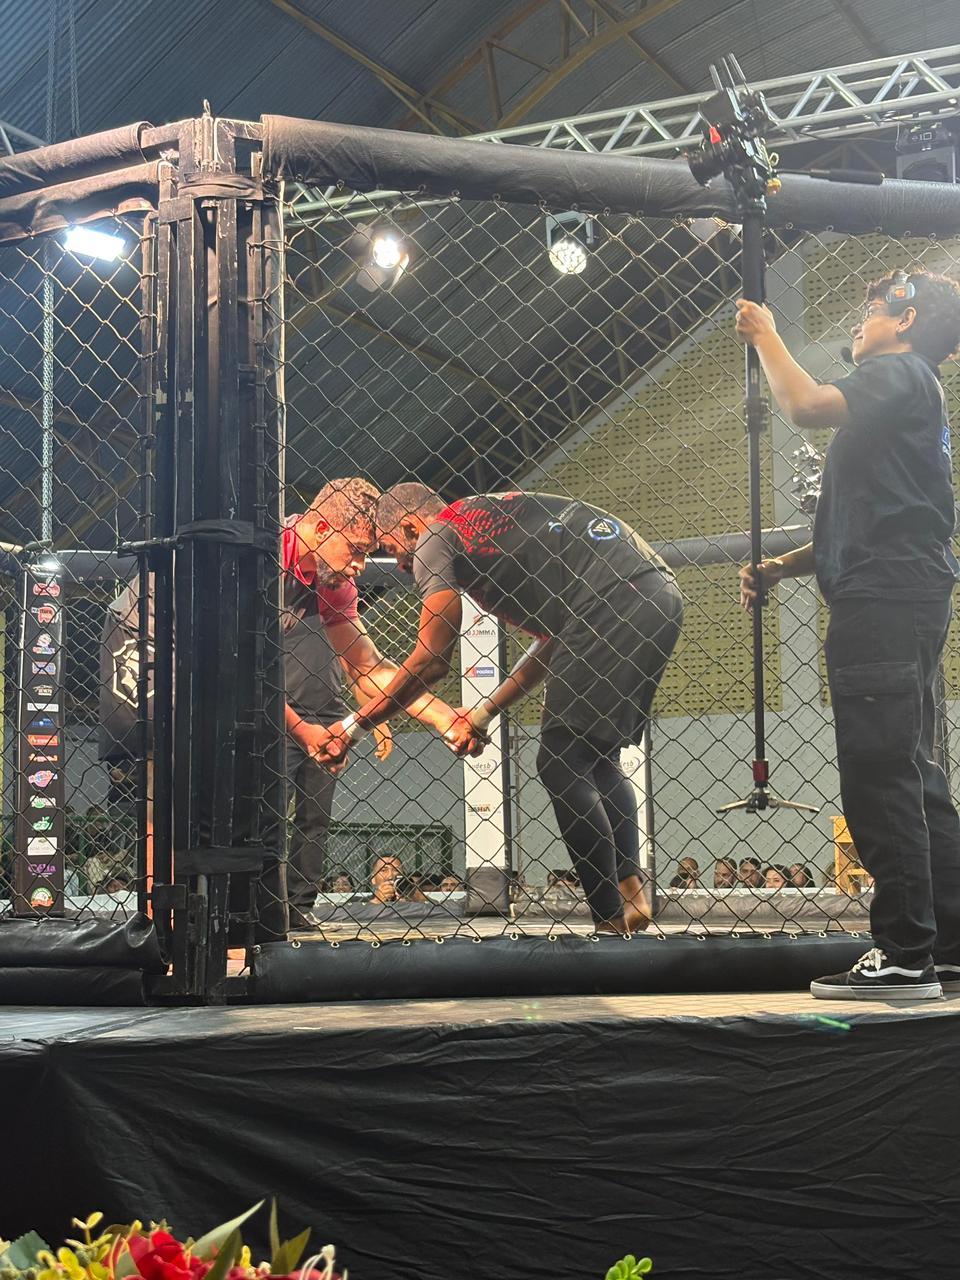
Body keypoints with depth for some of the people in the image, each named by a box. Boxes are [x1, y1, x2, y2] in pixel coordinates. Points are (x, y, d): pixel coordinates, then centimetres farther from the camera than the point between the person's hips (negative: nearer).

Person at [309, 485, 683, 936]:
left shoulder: (435, 540, 6)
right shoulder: (491, 519, 32)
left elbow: (430, 663, 5)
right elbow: (554, 643, 30)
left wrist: (353, 726, 15)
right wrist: (486, 711, 33)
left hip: (613, 604, -9)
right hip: (661, 593, 9)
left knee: (560, 764, -3)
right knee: (596, 760, 18)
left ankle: (611, 919, -2)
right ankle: (632, 892, 8)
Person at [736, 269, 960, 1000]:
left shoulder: (901, 373, -1)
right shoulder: (899, 396, 28)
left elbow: (807, 404, -20)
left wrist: (765, 335, -4)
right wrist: (780, 567, 17)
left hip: (887, 601, -10)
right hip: (894, 603, 10)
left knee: (881, 777, -13)